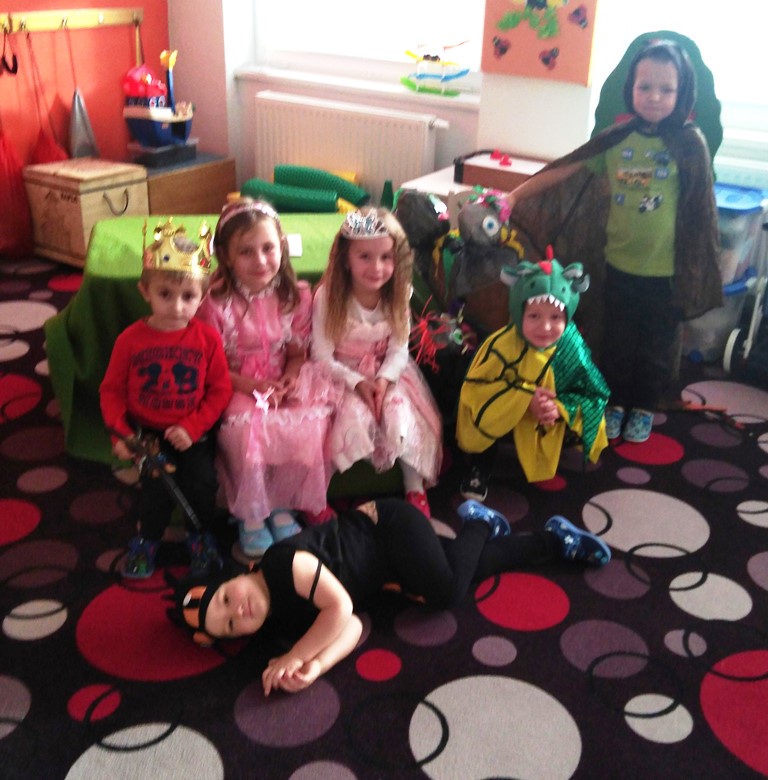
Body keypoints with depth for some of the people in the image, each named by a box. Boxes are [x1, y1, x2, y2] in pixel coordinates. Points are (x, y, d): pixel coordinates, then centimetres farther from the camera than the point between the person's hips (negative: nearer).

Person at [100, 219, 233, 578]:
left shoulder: (207, 338, -10)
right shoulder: (131, 339, -9)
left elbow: (220, 389, -7)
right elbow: (112, 390, -2)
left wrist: (192, 427, -15)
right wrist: (119, 433, -11)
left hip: (193, 433, 0)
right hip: (147, 433, 0)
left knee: (201, 482, -11)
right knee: (157, 485, -14)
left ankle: (201, 537, 20)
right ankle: (147, 540, 17)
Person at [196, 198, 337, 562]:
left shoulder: (296, 295, -1)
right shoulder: (216, 303, -12)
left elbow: (297, 350, 8)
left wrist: (292, 375, -14)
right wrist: (251, 385, -21)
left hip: (282, 385, 3)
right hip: (234, 390, -3)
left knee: (309, 423, -26)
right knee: (248, 428, -33)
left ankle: (281, 504, -2)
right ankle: (250, 517, -8)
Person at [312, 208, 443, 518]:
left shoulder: (398, 295, -9)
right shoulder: (329, 296, -18)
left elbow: (399, 349, -5)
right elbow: (322, 356, -15)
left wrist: (384, 379, -23)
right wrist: (357, 382, -25)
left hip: (386, 373, 2)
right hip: (343, 375, -2)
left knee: (402, 416, -22)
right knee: (354, 416, -31)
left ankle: (416, 491, -3)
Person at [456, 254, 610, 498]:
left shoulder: (571, 347, -23)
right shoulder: (502, 345, -33)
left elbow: (591, 393, -17)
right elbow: (477, 391, -30)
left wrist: (562, 409, -36)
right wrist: (524, 400, -39)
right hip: (502, 416, -2)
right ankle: (478, 469, 11)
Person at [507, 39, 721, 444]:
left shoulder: (689, 144, -10)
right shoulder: (616, 139, -4)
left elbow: (699, 209, -7)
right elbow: (565, 169, -2)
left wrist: (695, 268, -7)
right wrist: (515, 194, -5)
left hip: (667, 271, -2)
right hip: (620, 265, 2)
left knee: (657, 347, 15)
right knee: (617, 342, 17)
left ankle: (644, 408, 37)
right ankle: (615, 402, 38)